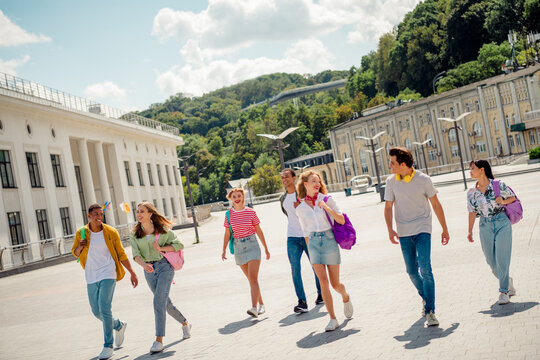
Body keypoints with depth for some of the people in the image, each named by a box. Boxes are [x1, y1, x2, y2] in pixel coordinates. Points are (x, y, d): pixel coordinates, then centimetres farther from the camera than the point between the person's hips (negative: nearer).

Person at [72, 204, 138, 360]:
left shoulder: (111, 232, -4)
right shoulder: (81, 233, 1)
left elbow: (121, 254, 3)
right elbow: (75, 253, 13)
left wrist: (132, 273, 1)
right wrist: (80, 247, -11)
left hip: (107, 274, -4)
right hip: (91, 277, 4)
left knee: (104, 309, -16)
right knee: (96, 312, 10)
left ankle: (108, 346, -7)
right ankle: (119, 325, 38)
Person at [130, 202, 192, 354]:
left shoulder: (163, 230, -2)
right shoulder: (135, 235, 6)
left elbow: (179, 245, -3)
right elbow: (136, 254, -7)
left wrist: (161, 248, -17)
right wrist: (144, 264, -27)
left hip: (164, 266, -4)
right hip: (149, 270, 4)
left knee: (159, 301, -17)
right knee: (166, 304, 13)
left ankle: (159, 340, -15)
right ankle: (185, 324, 38)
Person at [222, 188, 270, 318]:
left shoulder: (251, 212, -2)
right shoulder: (229, 214, 4)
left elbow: (258, 230, 5)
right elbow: (227, 234, 9)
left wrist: (266, 248, 8)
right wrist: (224, 250, 1)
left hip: (252, 245, -3)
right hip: (238, 247, 3)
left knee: (253, 278, -15)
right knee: (251, 279, 10)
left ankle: (254, 308, -22)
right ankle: (261, 305, 22)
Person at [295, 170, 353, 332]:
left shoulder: (327, 200, 0)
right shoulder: (300, 208, 7)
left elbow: (341, 220, -6)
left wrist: (327, 208, -17)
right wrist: (310, 252, 16)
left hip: (329, 239, -2)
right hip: (313, 242, 2)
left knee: (335, 283, 3)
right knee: (323, 281, -8)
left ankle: (346, 297, 38)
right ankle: (332, 319, -1)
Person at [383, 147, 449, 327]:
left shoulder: (423, 179, -5)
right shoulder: (391, 182, 1)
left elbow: (436, 205, 3)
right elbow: (388, 207, 6)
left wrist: (445, 229, 6)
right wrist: (390, 229, -9)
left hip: (422, 229, -3)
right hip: (404, 232, 3)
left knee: (425, 268, -15)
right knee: (411, 271, 7)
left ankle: (430, 311, -10)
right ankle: (425, 297, 35)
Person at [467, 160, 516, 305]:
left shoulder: (498, 185, -3)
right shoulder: (471, 192, 6)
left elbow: (513, 197, 8)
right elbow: (472, 212, 10)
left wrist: (504, 201, -14)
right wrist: (470, 231, 8)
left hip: (502, 223, -3)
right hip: (485, 226, 3)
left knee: (502, 258, -9)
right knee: (491, 261, 4)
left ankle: (503, 291, 0)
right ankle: (508, 282, 29)